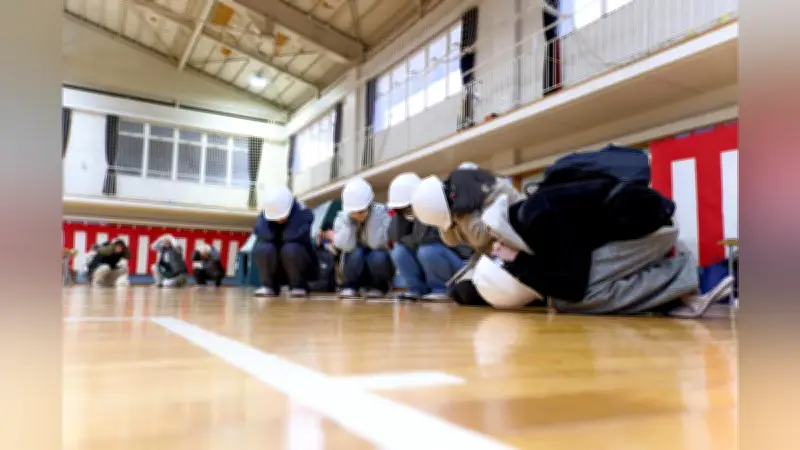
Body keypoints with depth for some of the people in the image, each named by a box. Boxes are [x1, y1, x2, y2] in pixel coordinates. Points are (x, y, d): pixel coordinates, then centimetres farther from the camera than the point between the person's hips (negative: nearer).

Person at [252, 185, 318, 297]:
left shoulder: (304, 213, -15)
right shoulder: (266, 213, -5)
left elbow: (293, 235, -33)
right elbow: (265, 235, -24)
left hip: (303, 266, -3)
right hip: (275, 268, 3)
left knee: (290, 249, -34)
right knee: (261, 248, -25)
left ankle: (299, 286, -12)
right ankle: (269, 285, -8)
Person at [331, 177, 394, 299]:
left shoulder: (381, 212, -17)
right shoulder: (342, 217, -12)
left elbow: (375, 244, -31)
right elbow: (346, 246, -28)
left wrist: (371, 216, -30)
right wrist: (349, 218, -27)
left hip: (379, 262, -1)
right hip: (353, 263, 1)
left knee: (377, 257, -33)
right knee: (356, 253, -31)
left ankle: (376, 287, -4)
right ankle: (350, 287, -5)